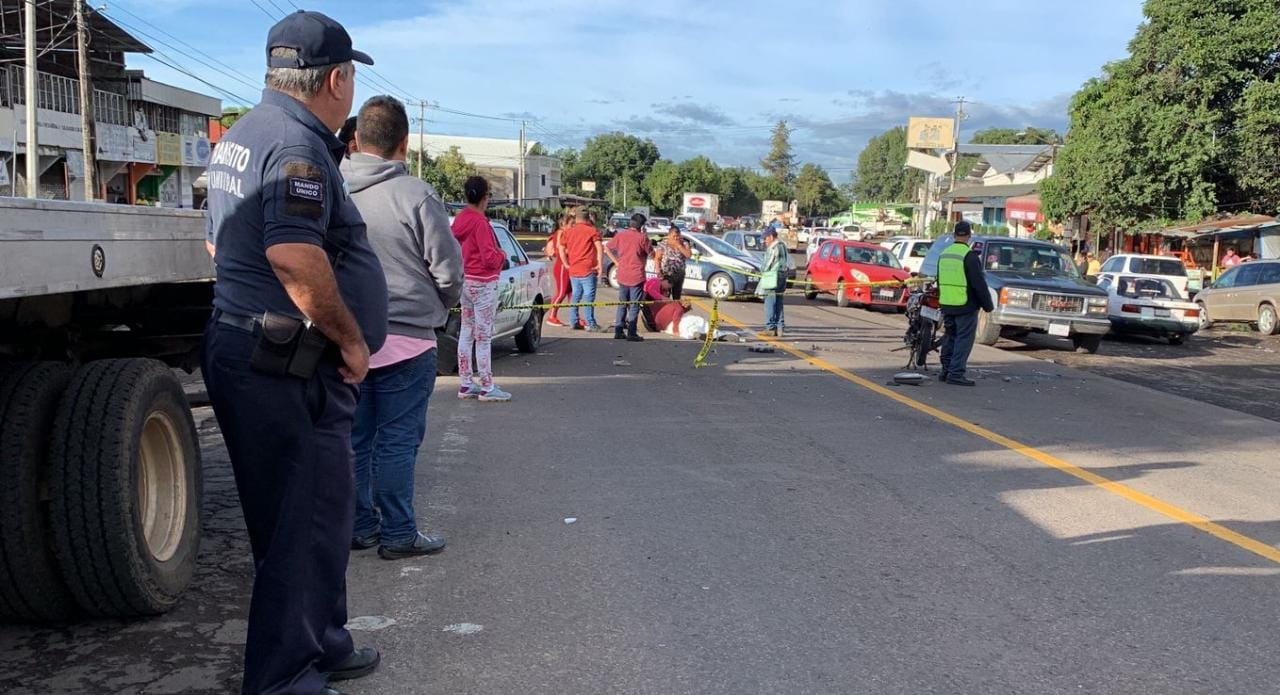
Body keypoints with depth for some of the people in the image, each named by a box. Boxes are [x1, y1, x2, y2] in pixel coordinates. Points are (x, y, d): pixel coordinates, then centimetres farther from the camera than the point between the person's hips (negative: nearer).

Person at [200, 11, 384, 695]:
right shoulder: (296, 145, -17)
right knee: (309, 520, -2)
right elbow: (295, 258, -30)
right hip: (288, 365, -11)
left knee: (316, 509, 19)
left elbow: (219, 243, 27)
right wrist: (352, 340, -19)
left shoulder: (238, 137, 17)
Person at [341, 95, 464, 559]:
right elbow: (448, 272, -8)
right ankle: (397, 534, 10)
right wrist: (439, 307, 12)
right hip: (405, 339, -5)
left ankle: (358, 526, 24)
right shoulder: (416, 196, -13)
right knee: (397, 440, 3)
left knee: (354, 438, 14)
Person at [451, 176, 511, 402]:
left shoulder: (460, 220, 7)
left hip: (465, 280, 9)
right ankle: (486, 388, 1)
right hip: (483, 284, -9)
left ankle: (465, 384, 17)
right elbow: (489, 258, -22)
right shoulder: (480, 222, -18)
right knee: (484, 337, -4)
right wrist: (502, 256, -2)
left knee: (466, 334, 12)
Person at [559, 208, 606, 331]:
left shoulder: (568, 232, 11)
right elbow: (600, 248, -13)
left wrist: (567, 265, 12)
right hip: (588, 270, -5)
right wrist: (600, 265, -10)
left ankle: (573, 322, 16)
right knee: (588, 296, -4)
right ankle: (590, 324, -7)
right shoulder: (592, 231, -3)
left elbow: (561, 250, 9)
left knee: (575, 295, 14)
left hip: (573, 270, 5)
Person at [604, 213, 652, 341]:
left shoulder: (620, 235, 2)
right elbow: (650, 252, 1)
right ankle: (631, 333, 0)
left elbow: (607, 248, 6)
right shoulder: (642, 237, -10)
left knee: (622, 304, 15)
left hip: (622, 276, 4)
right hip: (636, 276, -4)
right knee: (634, 306, 2)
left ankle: (618, 331, 15)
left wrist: (616, 262, 8)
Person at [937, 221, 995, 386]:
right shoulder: (970, 256, -15)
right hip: (965, 306, -7)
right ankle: (956, 373, -8)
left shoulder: (944, 254, 10)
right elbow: (979, 283, -15)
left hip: (946, 305, 7)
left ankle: (946, 370, 18)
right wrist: (988, 305, -7)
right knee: (964, 340, -4)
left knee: (950, 337, 16)